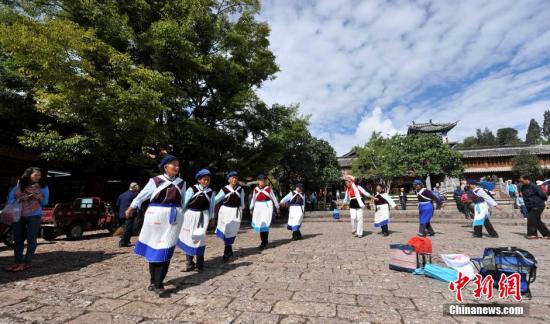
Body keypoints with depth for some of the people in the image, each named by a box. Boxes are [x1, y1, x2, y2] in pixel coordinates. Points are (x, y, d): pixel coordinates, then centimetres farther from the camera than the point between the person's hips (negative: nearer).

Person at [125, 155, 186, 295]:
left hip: (173, 218, 1)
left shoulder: (181, 183, 4)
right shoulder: (155, 181, -5)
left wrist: (180, 213, 28)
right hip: (156, 216, -1)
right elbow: (141, 195, 8)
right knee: (153, 248, 10)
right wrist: (130, 209, 18)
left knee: (166, 250, 0)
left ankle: (158, 283, 7)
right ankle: (154, 280, 28)